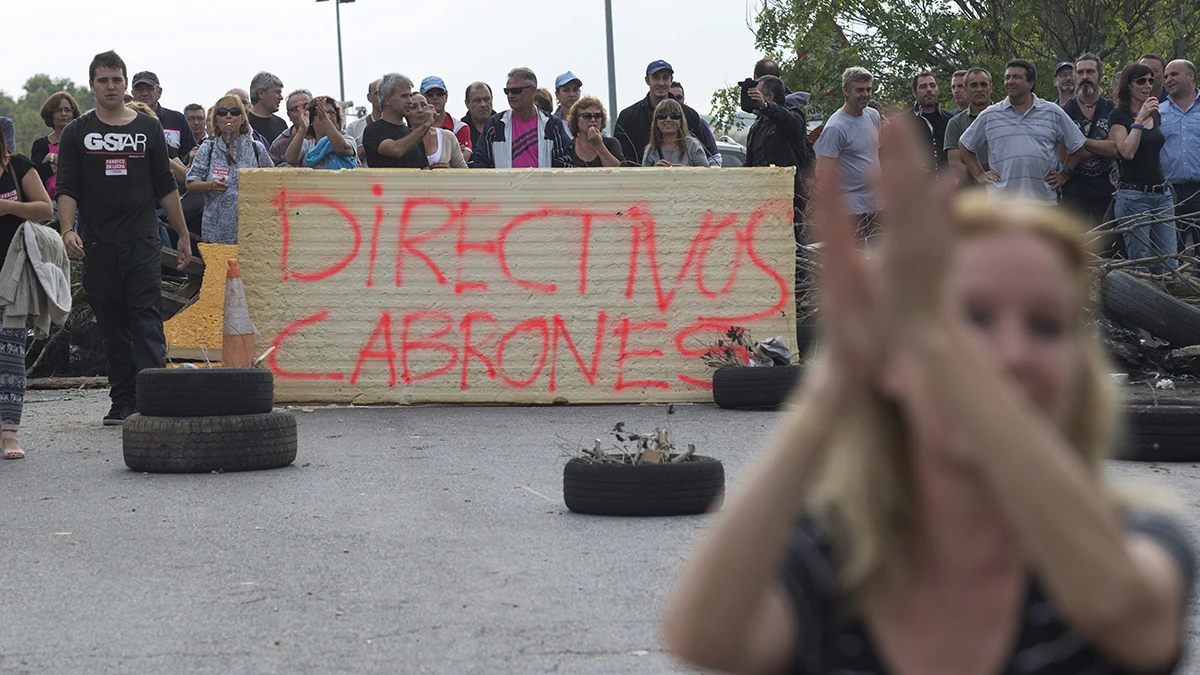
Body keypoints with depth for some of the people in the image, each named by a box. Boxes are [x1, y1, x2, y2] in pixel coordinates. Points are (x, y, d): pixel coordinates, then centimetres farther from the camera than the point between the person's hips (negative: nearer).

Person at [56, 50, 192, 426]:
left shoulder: (148, 130, 10)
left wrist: (183, 235, 12)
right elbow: (66, 188, 2)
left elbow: (165, 187, 13)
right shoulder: (77, 133, 8)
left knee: (147, 321, -10)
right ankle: (123, 402, 12)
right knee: (112, 326, 5)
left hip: (142, 242, -1)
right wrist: (68, 230, -14)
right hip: (98, 245, 1)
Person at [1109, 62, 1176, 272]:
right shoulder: (1119, 116, -4)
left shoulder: (1156, 115, 16)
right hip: (1133, 197, -6)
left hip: (1162, 194, 7)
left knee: (1170, 264, 1)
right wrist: (1139, 119, -19)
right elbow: (1127, 152, -19)